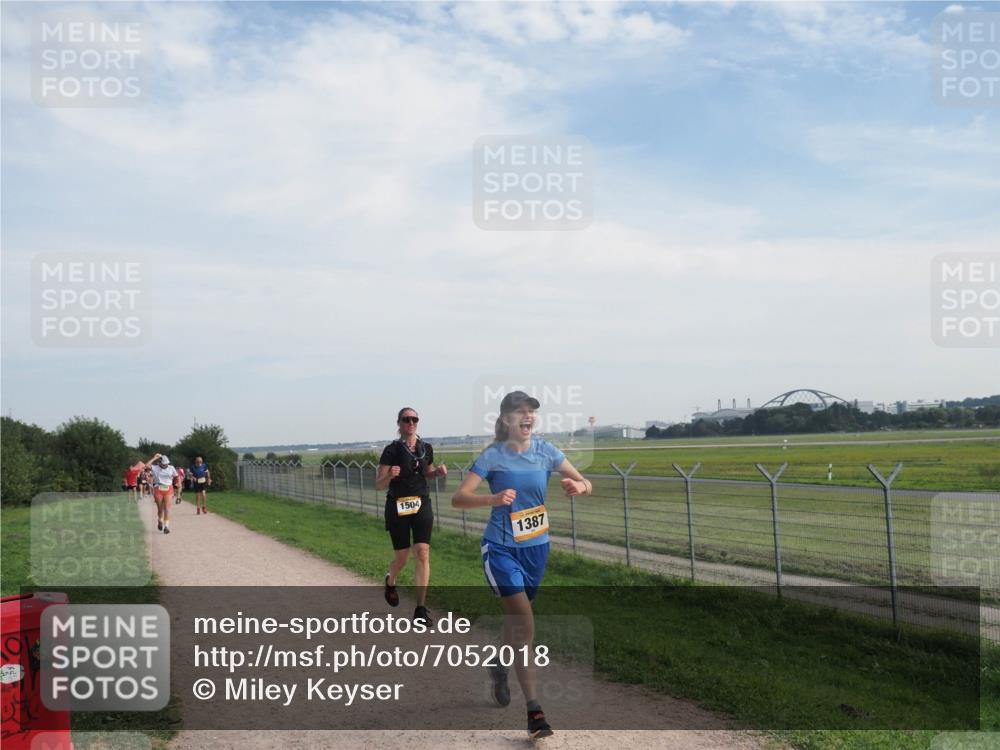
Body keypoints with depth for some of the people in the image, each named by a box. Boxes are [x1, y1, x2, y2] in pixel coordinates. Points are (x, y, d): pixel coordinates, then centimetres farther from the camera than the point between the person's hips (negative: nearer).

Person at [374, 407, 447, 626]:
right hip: (398, 507, -2)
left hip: (422, 505, 3)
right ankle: (390, 581, 42)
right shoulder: (392, 450, -8)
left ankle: (421, 609, -5)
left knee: (423, 554, -9)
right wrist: (390, 475, -29)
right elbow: (378, 485, -8)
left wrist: (438, 471, 0)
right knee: (402, 557, 6)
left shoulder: (426, 448, 4)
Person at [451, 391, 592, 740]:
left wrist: (579, 486, -25)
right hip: (501, 548, -4)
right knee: (525, 625, -13)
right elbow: (458, 498, -18)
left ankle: (500, 667, 50)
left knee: (516, 616, 21)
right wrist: (492, 498, -36)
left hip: (536, 547, 4)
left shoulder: (545, 450, -2)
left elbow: (586, 483, -1)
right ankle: (533, 709, -8)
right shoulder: (493, 456, -12)